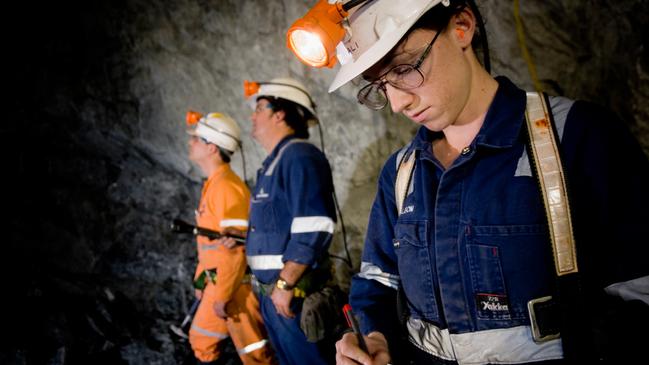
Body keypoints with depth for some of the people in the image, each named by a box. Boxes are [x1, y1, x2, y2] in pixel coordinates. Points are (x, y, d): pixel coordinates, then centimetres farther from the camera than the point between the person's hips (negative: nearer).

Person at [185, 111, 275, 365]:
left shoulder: (227, 186, -19)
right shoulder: (212, 185, 13)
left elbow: (236, 247, -24)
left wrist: (224, 295, -23)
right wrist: (202, 279, 23)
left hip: (236, 284, -10)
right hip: (218, 282, 10)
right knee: (202, 339, 20)